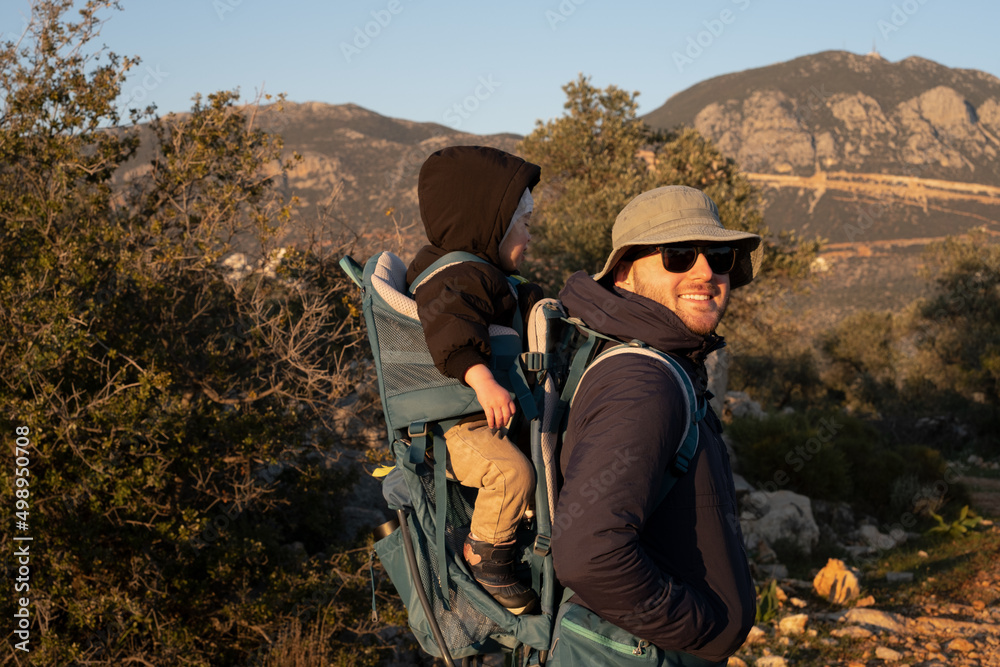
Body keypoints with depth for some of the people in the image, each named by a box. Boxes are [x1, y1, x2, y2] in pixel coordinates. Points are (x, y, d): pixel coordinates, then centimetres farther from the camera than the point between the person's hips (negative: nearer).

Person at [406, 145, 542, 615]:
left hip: (481, 418, 11)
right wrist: (481, 379, -51)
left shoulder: (484, 274, 15)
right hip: (452, 429, -11)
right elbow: (447, 323, -40)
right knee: (512, 471, -33)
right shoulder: (458, 277, -21)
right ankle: (484, 556, -12)